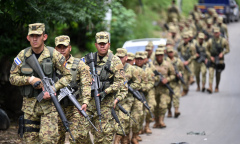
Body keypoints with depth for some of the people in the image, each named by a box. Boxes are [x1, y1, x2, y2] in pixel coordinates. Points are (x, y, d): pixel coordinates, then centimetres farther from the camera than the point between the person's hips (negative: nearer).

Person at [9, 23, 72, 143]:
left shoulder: (53, 54, -4)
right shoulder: (23, 55, 2)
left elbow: (67, 75, 0)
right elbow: (12, 77, 5)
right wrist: (30, 79, -12)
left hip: (48, 103, -3)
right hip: (29, 105, 3)